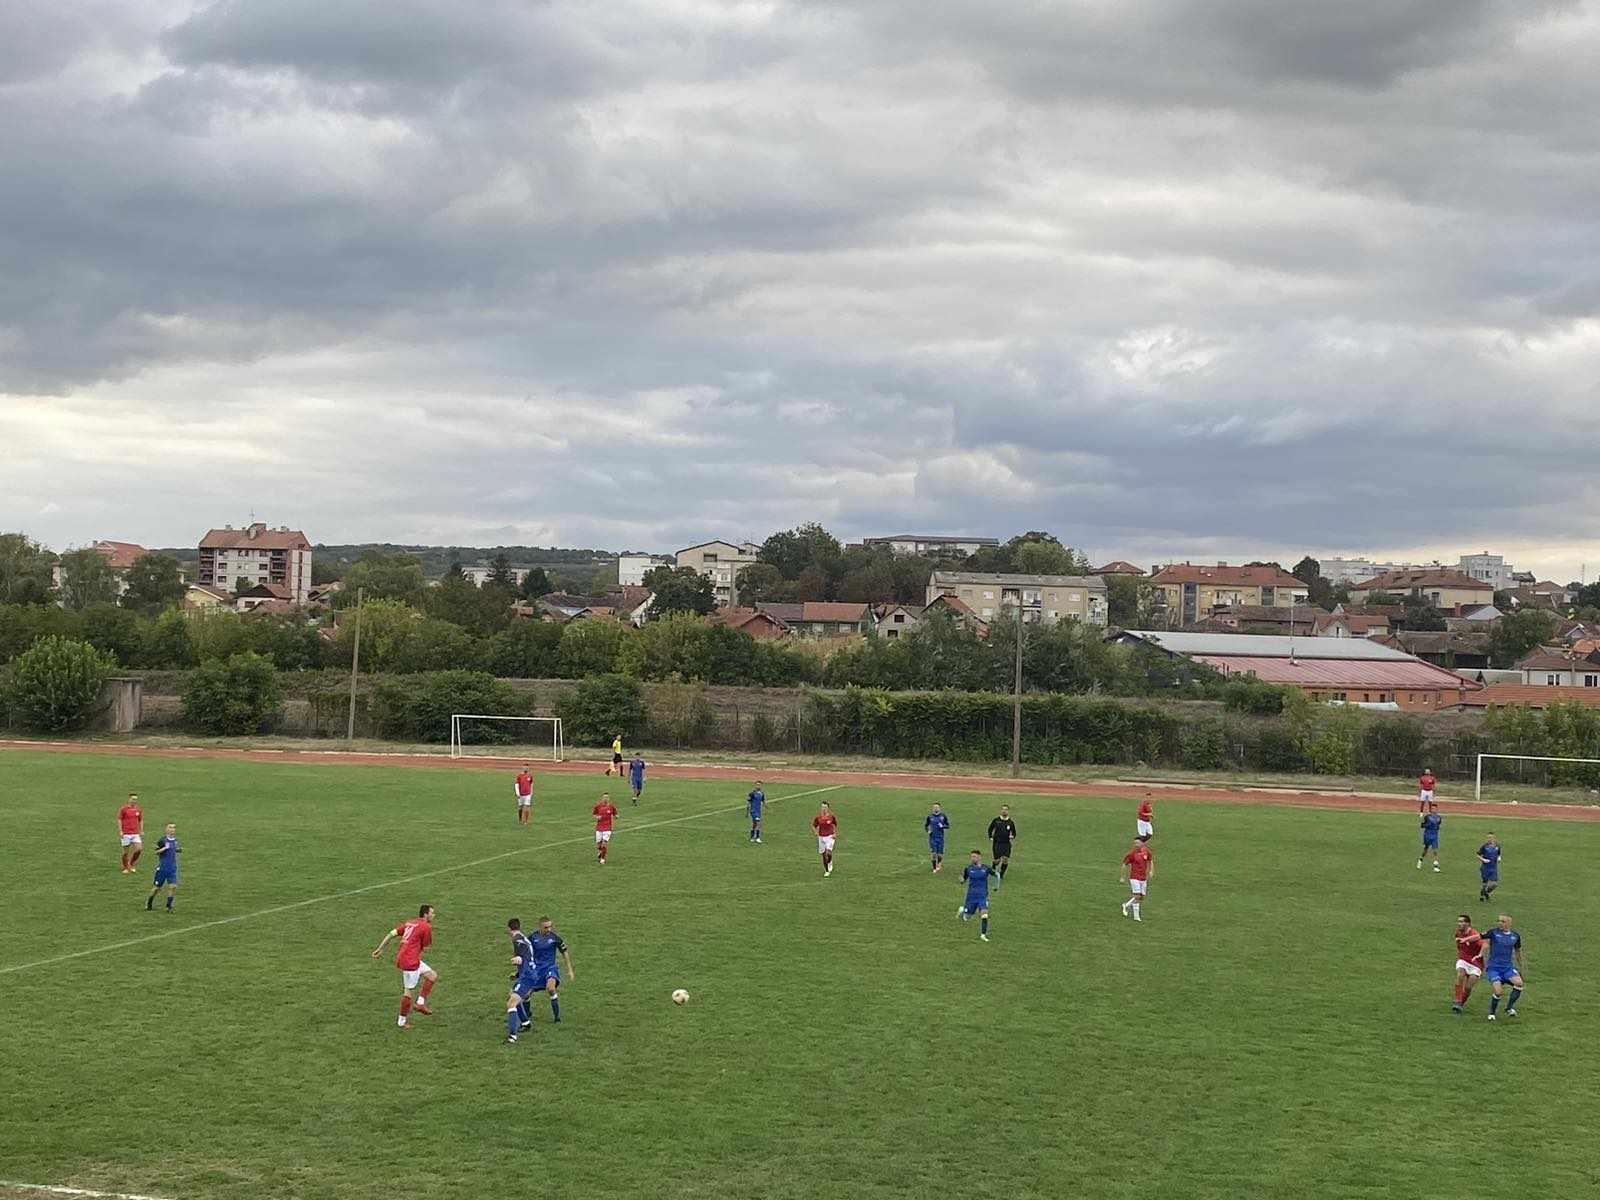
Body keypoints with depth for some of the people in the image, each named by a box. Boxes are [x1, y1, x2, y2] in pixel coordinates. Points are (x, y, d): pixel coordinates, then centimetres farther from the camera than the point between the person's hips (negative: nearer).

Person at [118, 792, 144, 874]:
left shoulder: (139, 810, 9)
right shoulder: (123, 809, -4)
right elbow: (119, 820, -3)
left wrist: (141, 831, 11)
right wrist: (120, 831, -10)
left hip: (136, 833, 3)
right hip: (126, 834, -3)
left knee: (139, 849, -10)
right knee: (126, 851, 0)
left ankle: (131, 864, 12)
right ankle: (125, 868, 18)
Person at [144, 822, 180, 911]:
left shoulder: (175, 840, 6)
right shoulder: (163, 839, -11)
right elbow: (156, 852, -9)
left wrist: (178, 851, 6)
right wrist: (164, 848, -23)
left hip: (172, 868, 4)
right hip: (162, 867, -4)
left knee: (173, 886, -11)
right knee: (157, 887, 5)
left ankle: (168, 906, 0)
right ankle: (148, 905, 26)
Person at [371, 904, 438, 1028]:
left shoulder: (410, 923, 15)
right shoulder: (426, 927, -9)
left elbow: (391, 934, 10)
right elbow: (426, 947, -2)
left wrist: (380, 949, 12)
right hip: (410, 961, -9)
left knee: (433, 975, 15)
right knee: (408, 991, 1)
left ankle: (419, 1003, 13)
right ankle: (401, 1022, 9)